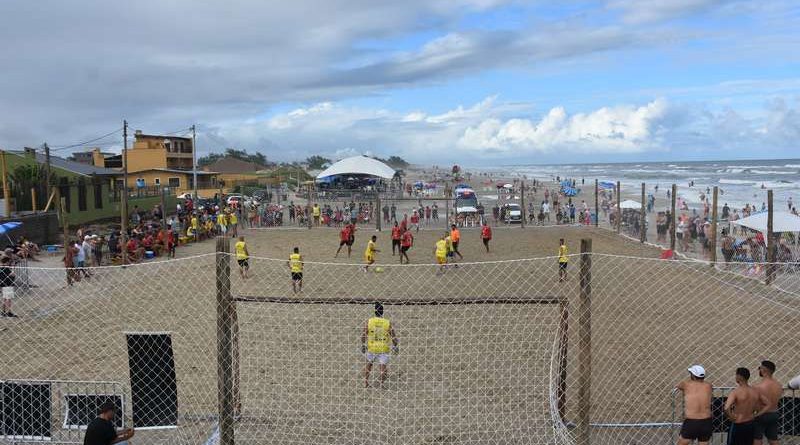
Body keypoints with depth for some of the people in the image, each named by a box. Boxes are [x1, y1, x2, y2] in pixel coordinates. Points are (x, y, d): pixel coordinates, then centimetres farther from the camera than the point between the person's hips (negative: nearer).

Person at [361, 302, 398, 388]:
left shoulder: (369, 321, -5)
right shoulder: (388, 323, -7)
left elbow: (363, 335, -3)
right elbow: (393, 337, -3)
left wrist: (363, 345, 8)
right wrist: (395, 346, 10)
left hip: (371, 348, 2)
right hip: (384, 349, -2)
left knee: (369, 364, 21)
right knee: (383, 366, 5)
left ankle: (365, 383, 26)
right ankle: (382, 384, -1)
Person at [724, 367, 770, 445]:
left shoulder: (735, 392, -21)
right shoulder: (755, 392, -1)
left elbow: (726, 408, -35)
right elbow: (768, 405, 9)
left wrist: (731, 416, -15)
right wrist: (756, 415, 6)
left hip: (737, 425, -6)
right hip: (750, 424, 6)